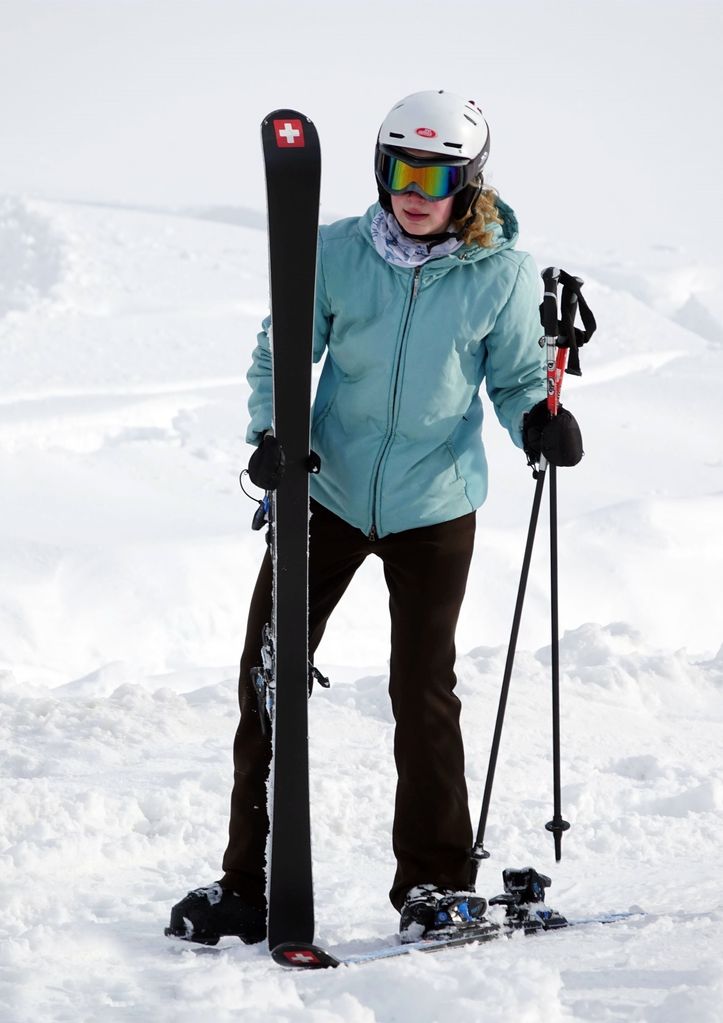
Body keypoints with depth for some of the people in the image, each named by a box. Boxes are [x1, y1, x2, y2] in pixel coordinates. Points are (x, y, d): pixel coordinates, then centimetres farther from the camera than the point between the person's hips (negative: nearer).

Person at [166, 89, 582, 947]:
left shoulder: (503, 275, -8)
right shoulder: (336, 254, -7)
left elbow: (516, 379, 2)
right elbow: (282, 354, 2)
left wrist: (539, 421, -20)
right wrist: (272, 433, -15)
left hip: (434, 505, -2)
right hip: (326, 493, 2)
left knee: (423, 692, 0)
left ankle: (435, 882, 15)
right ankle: (247, 883, 13)